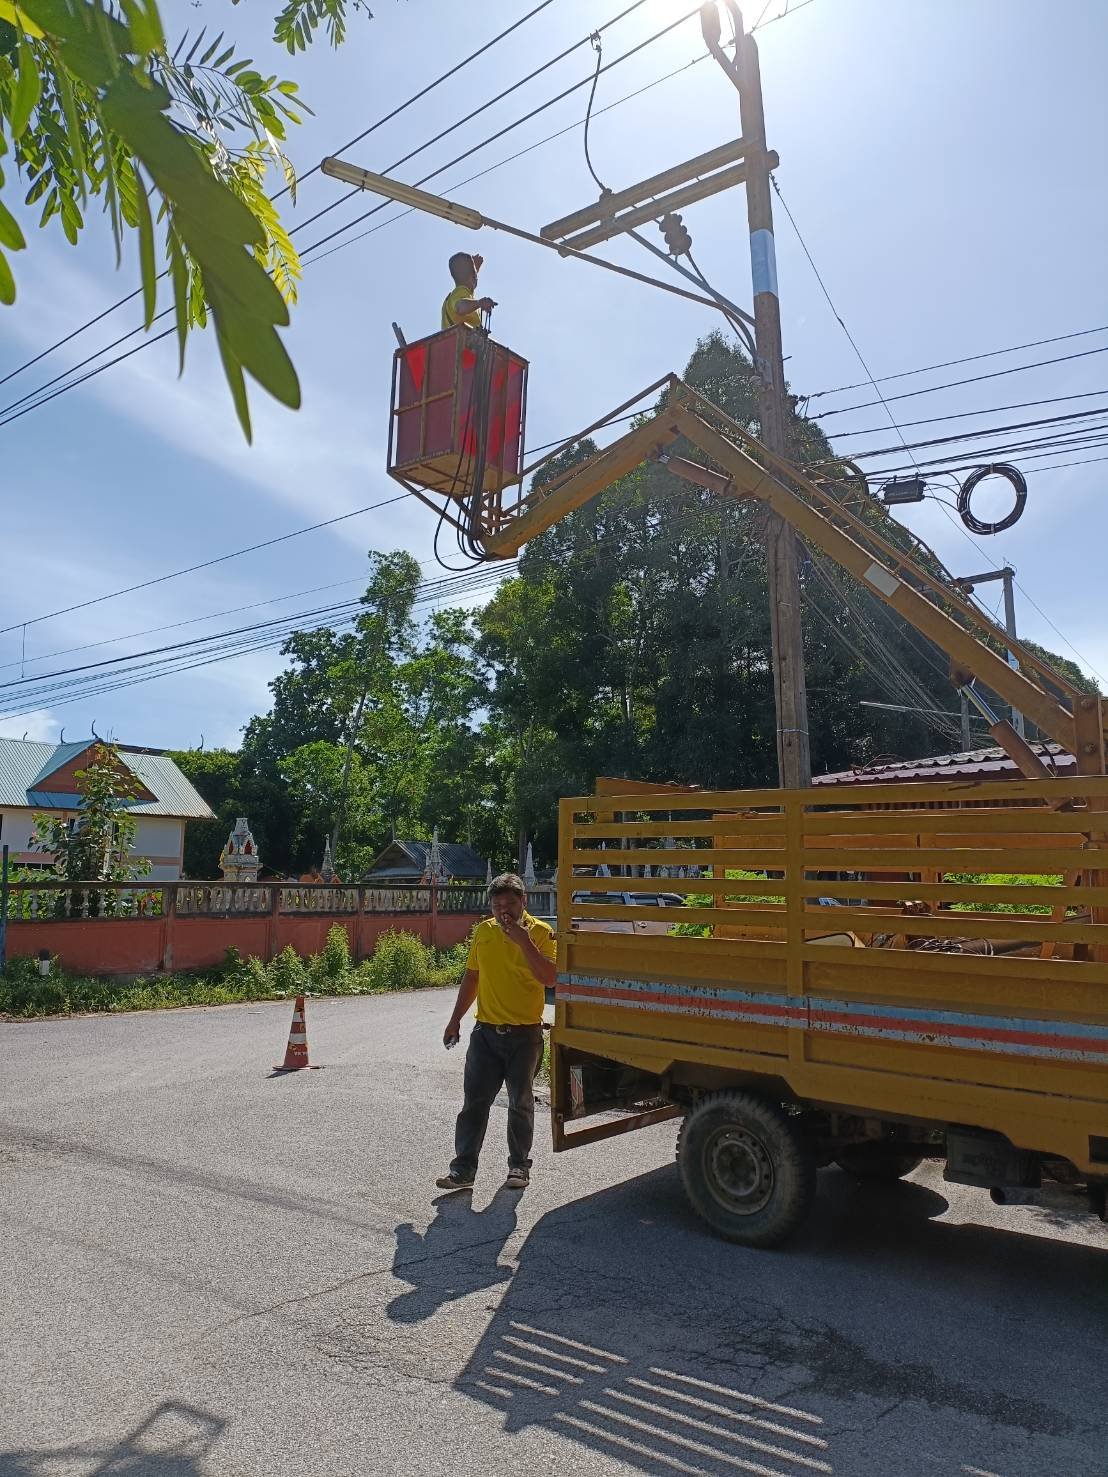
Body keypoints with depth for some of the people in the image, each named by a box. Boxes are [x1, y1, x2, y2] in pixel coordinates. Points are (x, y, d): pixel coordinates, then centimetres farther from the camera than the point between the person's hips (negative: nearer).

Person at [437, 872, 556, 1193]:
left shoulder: (541, 932, -9)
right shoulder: (483, 931, 5)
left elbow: (549, 978, -22)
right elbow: (471, 977, 14)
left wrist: (523, 940, -26)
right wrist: (455, 1019, 14)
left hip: (525, 1034, -3)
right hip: (486, 1032, 3)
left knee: (520, 1103, 9)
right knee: (474, 1102, 4)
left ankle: (519, 1166, 24)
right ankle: (463, 1169, 12)